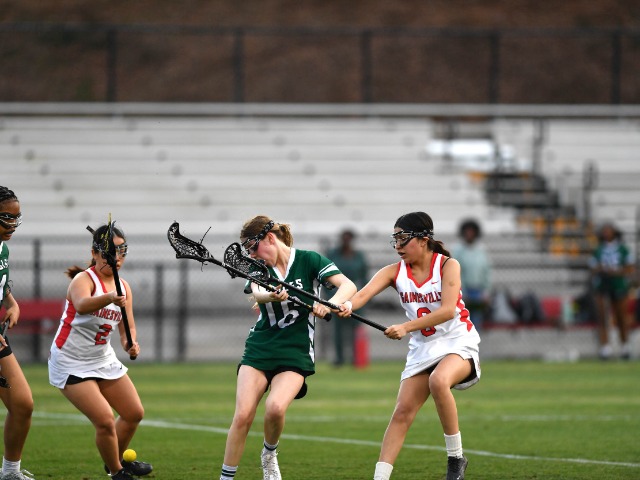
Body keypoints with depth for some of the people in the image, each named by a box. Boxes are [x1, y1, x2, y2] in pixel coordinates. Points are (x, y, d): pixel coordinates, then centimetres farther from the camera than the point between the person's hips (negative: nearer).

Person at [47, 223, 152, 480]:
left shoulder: (124, 288, 2)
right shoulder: (84, 279, -21)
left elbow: (128, 327, 3)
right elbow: (82, 305, -44)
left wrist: (130, 343, -21)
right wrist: (109, 298, -64)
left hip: (103, 359, 8)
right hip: (71, 364, -8)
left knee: (134, 413, 14)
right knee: (105, 421, -16)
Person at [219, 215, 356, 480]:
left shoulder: (308, 260, -3)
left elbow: (348, 286, -14)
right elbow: (257, 293, -18)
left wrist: (330, 304, -35)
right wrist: (270, 296, -42)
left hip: (295, 353, -3)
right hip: (259, 347, 3)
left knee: (275, 407, -26)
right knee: (243, 415, -12)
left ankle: (269, 454, 4)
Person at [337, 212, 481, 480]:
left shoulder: (448, 265, -10)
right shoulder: (395, 272, -1)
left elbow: (448, 310, -23)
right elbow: (365, 294, -20)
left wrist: (406, 327, -33)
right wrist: (347, 306, -44)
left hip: (457, 345, -5)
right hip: (422, 350, 5)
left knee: (438, 380, -34)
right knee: (402, 413, -6)